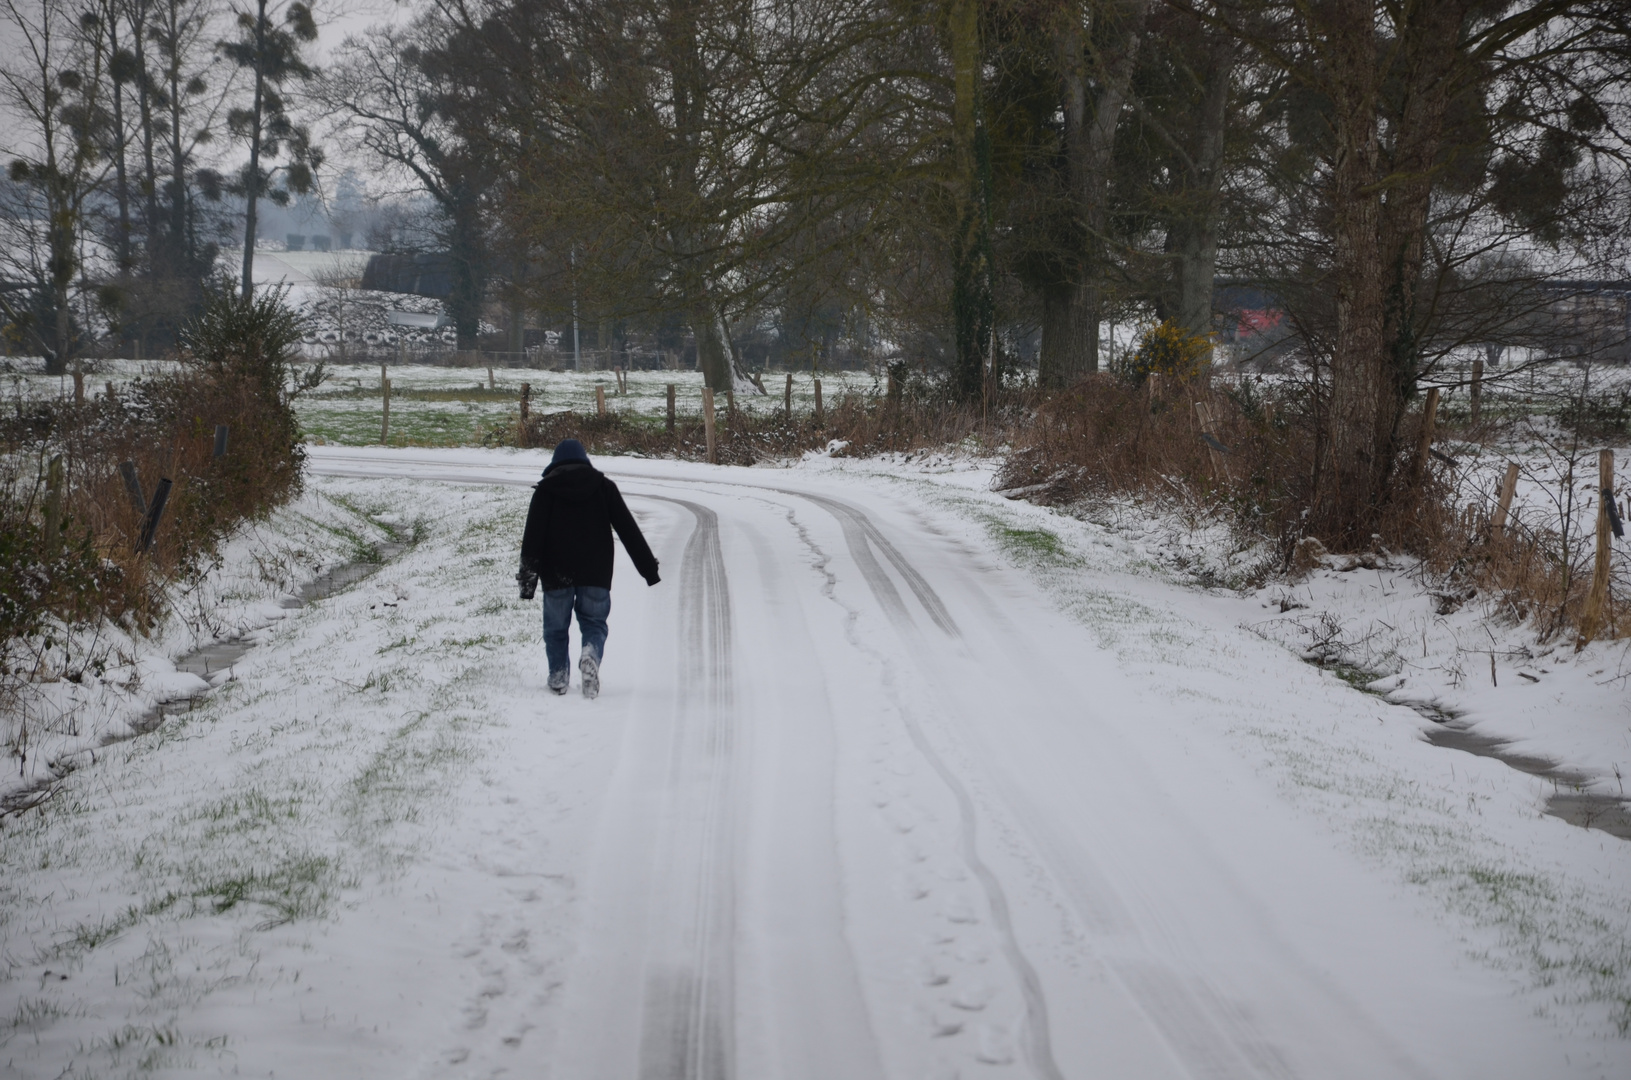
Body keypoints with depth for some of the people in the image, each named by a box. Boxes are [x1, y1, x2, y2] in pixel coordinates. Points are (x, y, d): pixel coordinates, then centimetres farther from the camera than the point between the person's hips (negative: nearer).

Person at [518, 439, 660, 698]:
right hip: (595, 573, 1)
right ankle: (592, 653, -22)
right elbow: (629, 530, 5)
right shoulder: (604, 487, 8)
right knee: (594, 622, 8)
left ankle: (557, 675, 4)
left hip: (556, 574, -1)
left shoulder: (545, 489, 4)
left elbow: (533, 536, -5)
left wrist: (528, 576, -7)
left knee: (556, 627, 14)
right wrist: (649, 567, 7)